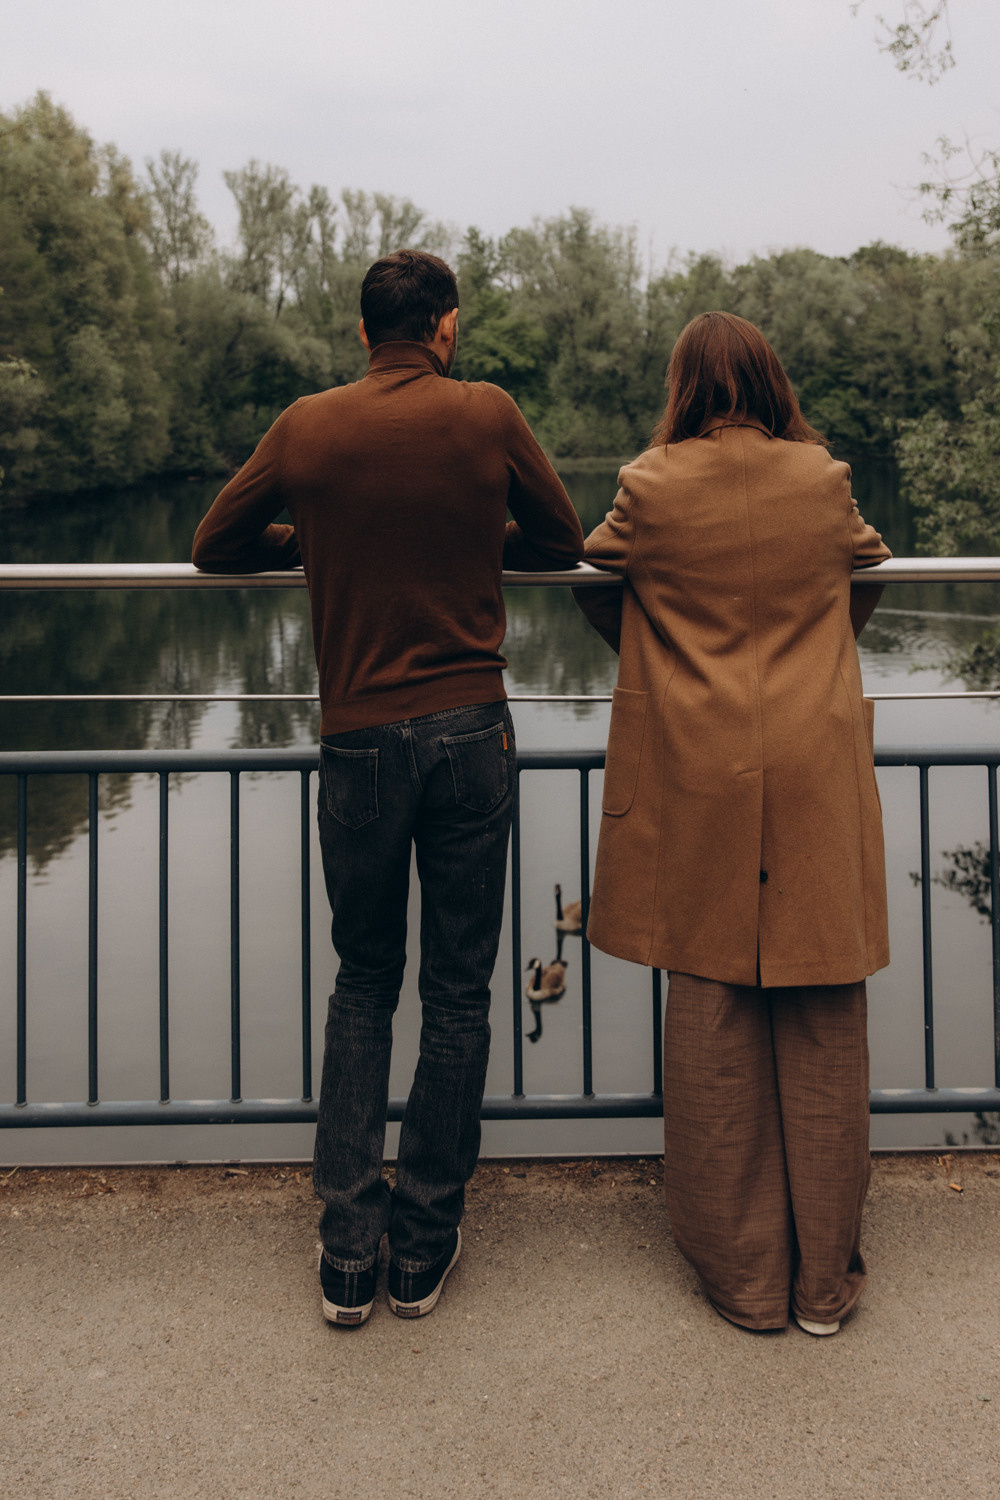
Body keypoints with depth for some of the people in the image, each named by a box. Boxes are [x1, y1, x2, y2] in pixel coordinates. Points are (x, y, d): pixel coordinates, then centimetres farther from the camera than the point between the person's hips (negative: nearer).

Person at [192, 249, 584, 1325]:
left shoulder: (308, 427, 1)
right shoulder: (486, 415, -1)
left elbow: (215, 545, 12)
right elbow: (562, 542, 10)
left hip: (360, 741, 1)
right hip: (470, 731, -1)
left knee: (363, 982, 15)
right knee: (457, 991, 10)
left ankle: (347, 1250, 15)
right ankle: (424, 1246, 19)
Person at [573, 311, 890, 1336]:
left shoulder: (655, 488, -3)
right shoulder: (825, 482, 1)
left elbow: (594, 583, 13)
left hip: (699, 781, -1)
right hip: (815, 781, 1)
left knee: (712, 1022, 8)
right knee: (821, 1028, 8)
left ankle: (744, 1277, 19)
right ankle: (824, 1280, 18)